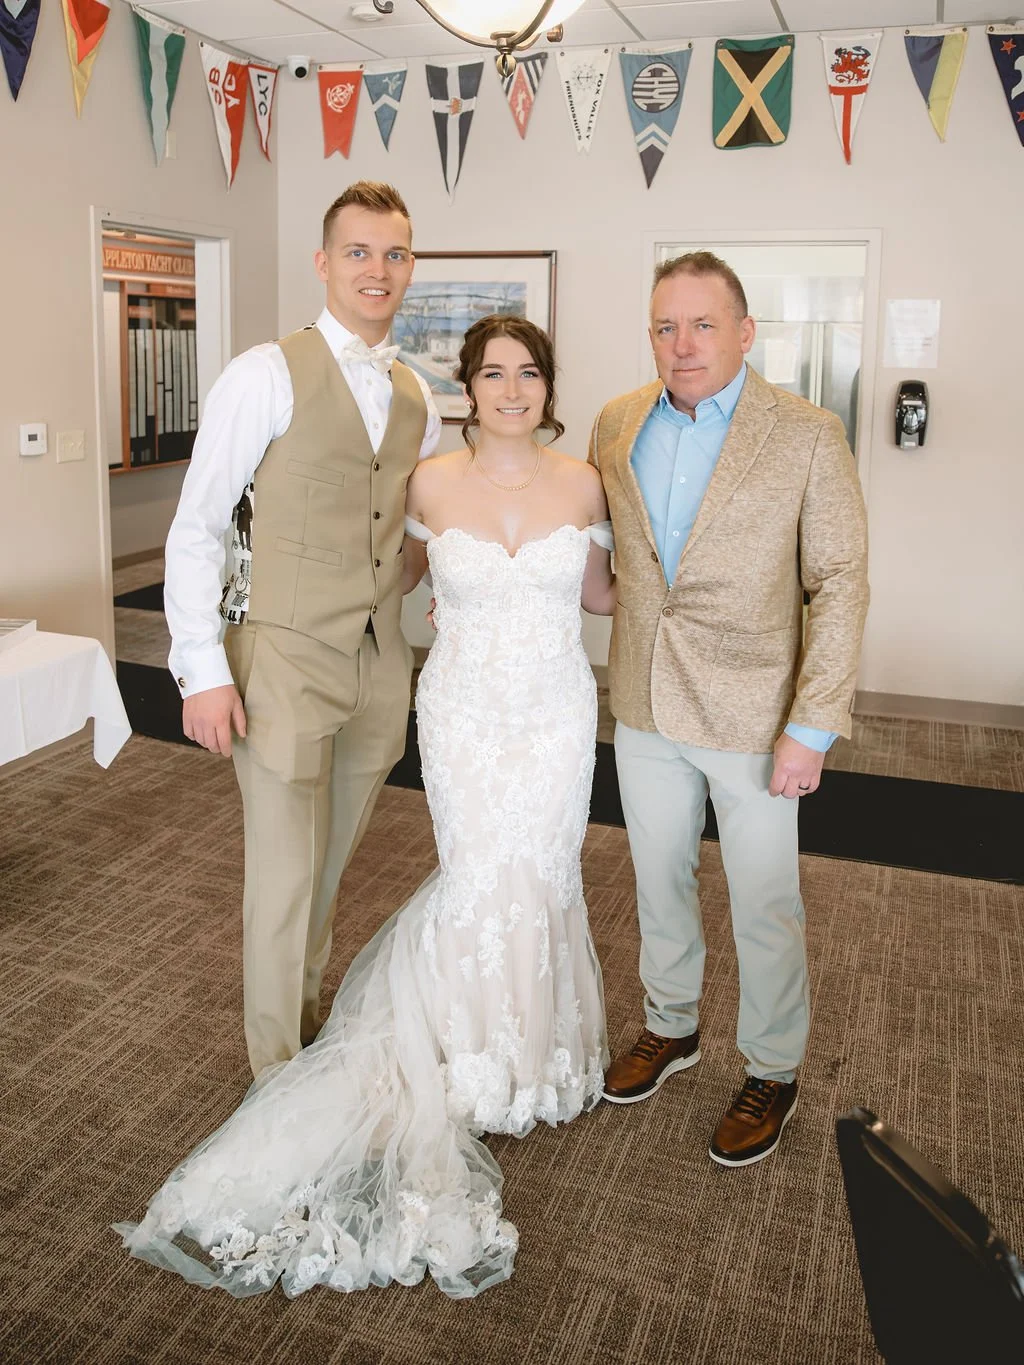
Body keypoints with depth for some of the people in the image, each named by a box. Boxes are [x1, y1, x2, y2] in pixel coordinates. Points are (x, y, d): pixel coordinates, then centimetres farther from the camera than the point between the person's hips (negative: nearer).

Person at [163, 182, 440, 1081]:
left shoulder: (418, 400, 10)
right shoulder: (266, 376, -9)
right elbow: (195, 529, -9)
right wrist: (204, 670, -14)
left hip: (381, 663, 6)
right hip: (283, 662, -5)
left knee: (331, 862, 19)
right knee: (285, 877, 3)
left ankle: (306, 1014, 42)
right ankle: (282, 1075, 24)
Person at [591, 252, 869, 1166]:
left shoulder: (808, 437, -12)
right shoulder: (616, 426, 1)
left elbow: (840, 584, -12)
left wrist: (813, 726, -16)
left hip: (753, 715, -4)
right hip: (646, 705, 4)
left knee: (765, 907, 9)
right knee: (660, 884, 20)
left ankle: (772, 1073, 32)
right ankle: (671, 1028, 43)